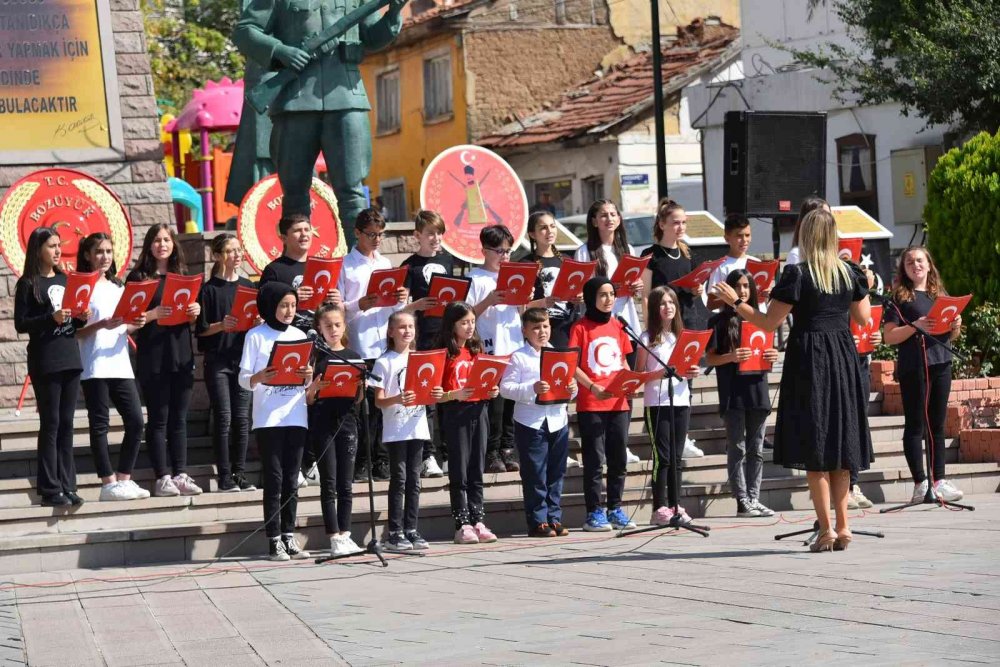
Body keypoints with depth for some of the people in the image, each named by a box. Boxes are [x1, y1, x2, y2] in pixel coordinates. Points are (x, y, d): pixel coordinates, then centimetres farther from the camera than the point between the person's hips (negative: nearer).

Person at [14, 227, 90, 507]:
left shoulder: (65, 280, 14)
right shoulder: (28, 284, -3)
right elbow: (20, 324, -9)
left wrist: (82, 318, -1)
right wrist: (51, 318, -21)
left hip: (70, 358, 6)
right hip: (45, 362, -6)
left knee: (66, 424, 6)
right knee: (51, 423, -5)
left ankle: (67, 486, 8)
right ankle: (50, 489, -2)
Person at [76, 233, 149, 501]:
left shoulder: (118, 288, 18)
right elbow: (75, 331, -8)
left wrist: (135, 325, -3)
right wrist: (102, 325, -22)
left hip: (120, 365, 6)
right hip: (94, 366, -6)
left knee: (135, 421, 1)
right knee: (100, 425, -3)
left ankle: (124, 479, 9)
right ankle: (109, 484, -1)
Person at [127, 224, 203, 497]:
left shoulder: (182, 276, 15)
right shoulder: (138, 277, -1)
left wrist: (195, 312, -2)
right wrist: (153, 314, -22)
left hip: (181, 354, 5)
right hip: (153, 357, -5)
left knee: (179, 418, 6)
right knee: (158, 419, -2)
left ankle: (180, 475, 9)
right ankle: (163, 478, 0)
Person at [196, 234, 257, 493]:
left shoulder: (249, 286, 10)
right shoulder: (209, 289, -1)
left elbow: (260, 321, 13)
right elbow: (201, 330, -3)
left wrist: (259, 323, -8)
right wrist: (221, 326, -20)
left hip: (244, 358, 4)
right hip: (218, 360, -3)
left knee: (242, 418, 3)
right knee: (223, 418, -5)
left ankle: (240, 474, 9)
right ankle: (224, 476, -1)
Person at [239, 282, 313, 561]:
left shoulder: (299, 336, 12)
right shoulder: (256, 336, 0)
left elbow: (306, 383, 14)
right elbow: (244, 379, -4)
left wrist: (309, 376, -9)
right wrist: (259, 377, -25)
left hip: (296, 417, 4)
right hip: (268, 418, -4)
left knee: (291, 480, 5)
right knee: (274, 479, -4)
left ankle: (289, 536, 9)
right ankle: (274, 541, -2)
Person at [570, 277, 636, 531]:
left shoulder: (617, 326, 12)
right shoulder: (581, 328, -5)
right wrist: (593, 388, -20)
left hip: (619, 402, 5)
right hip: (590, 404, -5)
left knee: (618, 458, 8)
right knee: (594, 459, -3)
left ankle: (615, 509, 17)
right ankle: (594, 512, 1)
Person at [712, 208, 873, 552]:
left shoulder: (798, 274, -11)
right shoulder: (849, 272, 3)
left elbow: (769, 322, -11)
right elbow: (863, 318, 13)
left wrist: (735, 301, 0)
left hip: (809, 359, -5)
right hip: (843, 359, 5)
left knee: (815, 449, -2)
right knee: (839, 444, 12)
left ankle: (826, 529, -4)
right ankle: (843, 526, 13)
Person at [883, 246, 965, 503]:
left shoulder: (940, 295, 15)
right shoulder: (899, 298, 0)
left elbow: (951, 336, 20)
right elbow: (889, 337, -7)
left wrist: (956, 326, -2)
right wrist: (915, 326, -20)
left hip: (940, 364, 5)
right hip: (913, 367, -5)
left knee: (937, 424, 6)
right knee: (915, 425, -2)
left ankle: (939, 480, 8)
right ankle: (920, 483, -1)